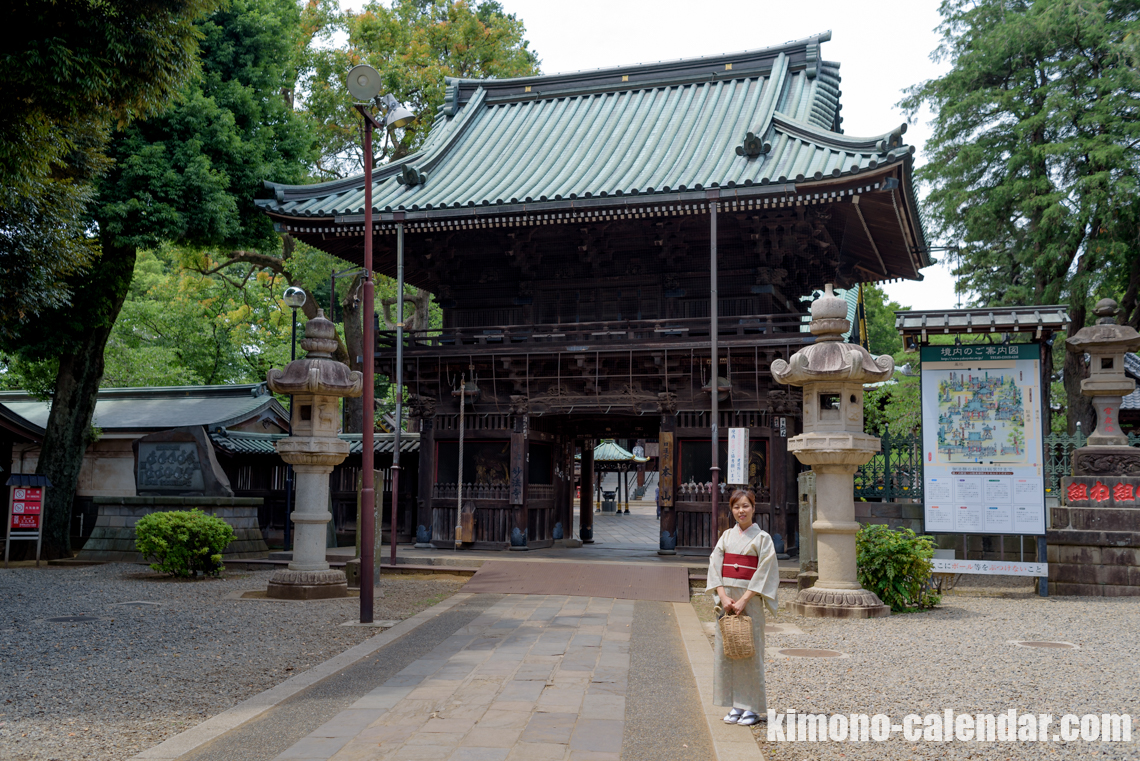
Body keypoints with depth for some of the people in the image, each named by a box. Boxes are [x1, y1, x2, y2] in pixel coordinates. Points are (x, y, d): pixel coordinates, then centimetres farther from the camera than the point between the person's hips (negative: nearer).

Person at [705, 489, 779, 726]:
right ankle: (736, 705, 13)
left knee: (750, 652, -2)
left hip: (750, 600, -4)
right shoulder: (726, 536, 10)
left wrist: (743, 600, -16)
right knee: (726, 651, 4)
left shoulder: (762, 538, -2)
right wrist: (723, 596, -10)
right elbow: (715, 566, 3)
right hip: (726, 599, 4)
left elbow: (764, 573, -9)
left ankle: (753, 707, 7)